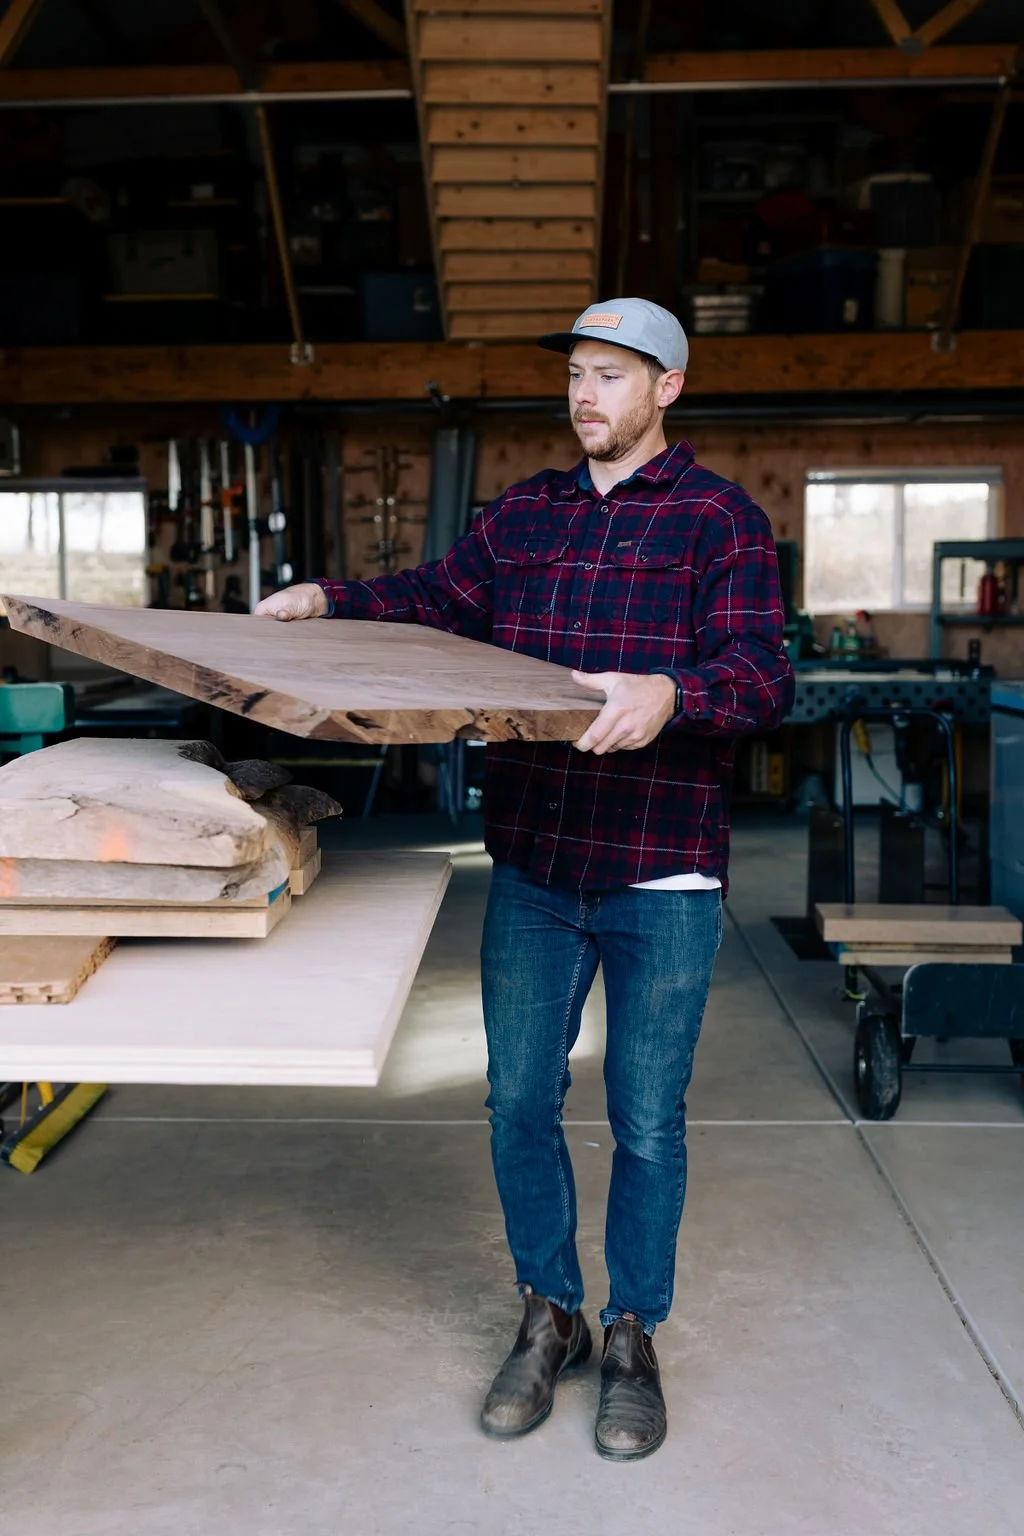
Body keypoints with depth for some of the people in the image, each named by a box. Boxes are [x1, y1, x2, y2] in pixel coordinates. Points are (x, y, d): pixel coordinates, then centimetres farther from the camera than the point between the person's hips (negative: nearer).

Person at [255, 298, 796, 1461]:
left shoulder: (721, 520, -4)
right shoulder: (525, 513, 11)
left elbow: (762, 669, -14)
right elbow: (433, 600, 18)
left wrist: (669, 694, -33)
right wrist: (328, 601, 2)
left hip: (662, 875, -4)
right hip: (532, 865, 4)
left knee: (647, 1117, 7)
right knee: (520, 1100, 10)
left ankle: (633, 1339, 27)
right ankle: (549, 1317, 30)